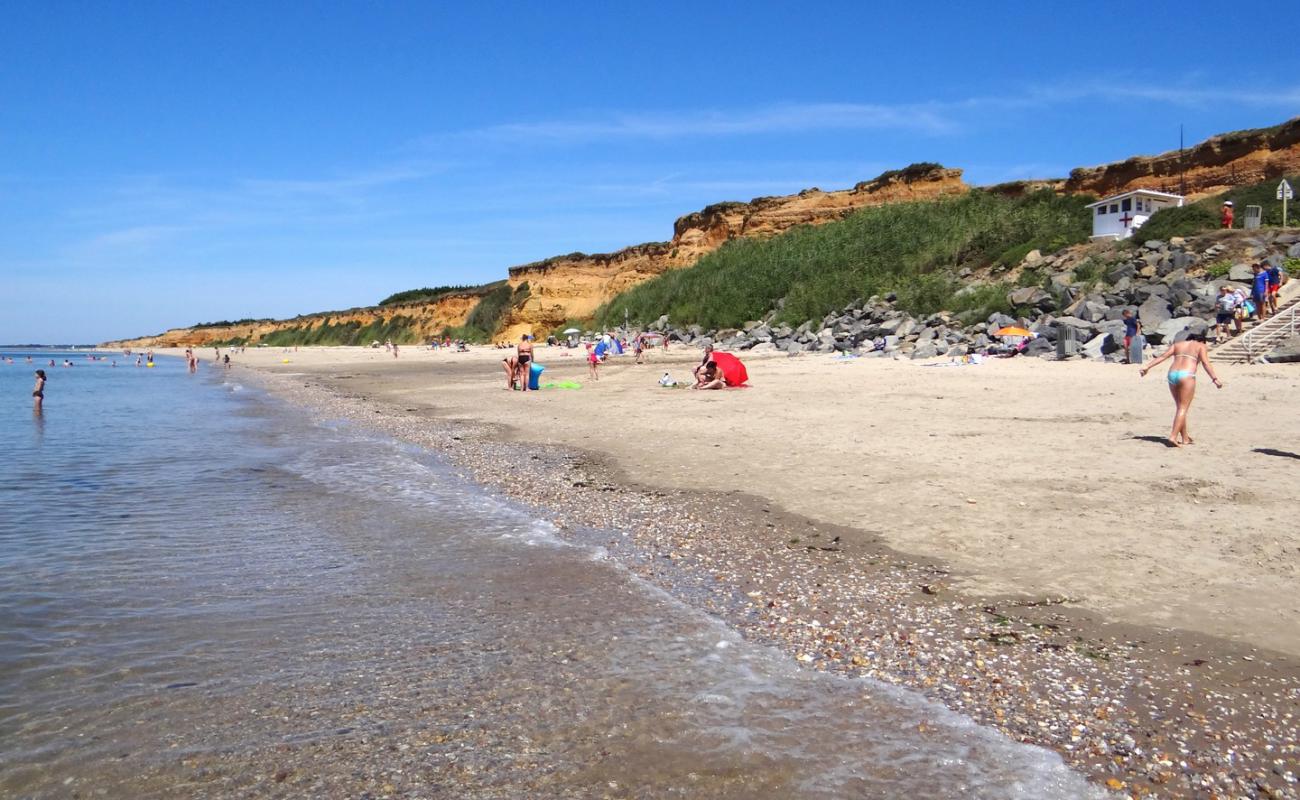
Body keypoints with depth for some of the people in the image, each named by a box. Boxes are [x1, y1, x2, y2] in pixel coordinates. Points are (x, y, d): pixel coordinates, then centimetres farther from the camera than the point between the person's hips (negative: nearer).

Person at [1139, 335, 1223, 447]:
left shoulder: (1177, 344, 24)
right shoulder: (1200, 346, 12)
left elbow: (1162, 356, 12)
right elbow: (1206, 363, -3)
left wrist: (1147, 367, 7)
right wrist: (1215, 379, -10)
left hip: (1172, 375, 5)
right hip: (1186, 376, -5)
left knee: (1180, 407, 14)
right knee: (1183, 408, -5)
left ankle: (1185, 438, 18)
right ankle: (1173, 436, -19)